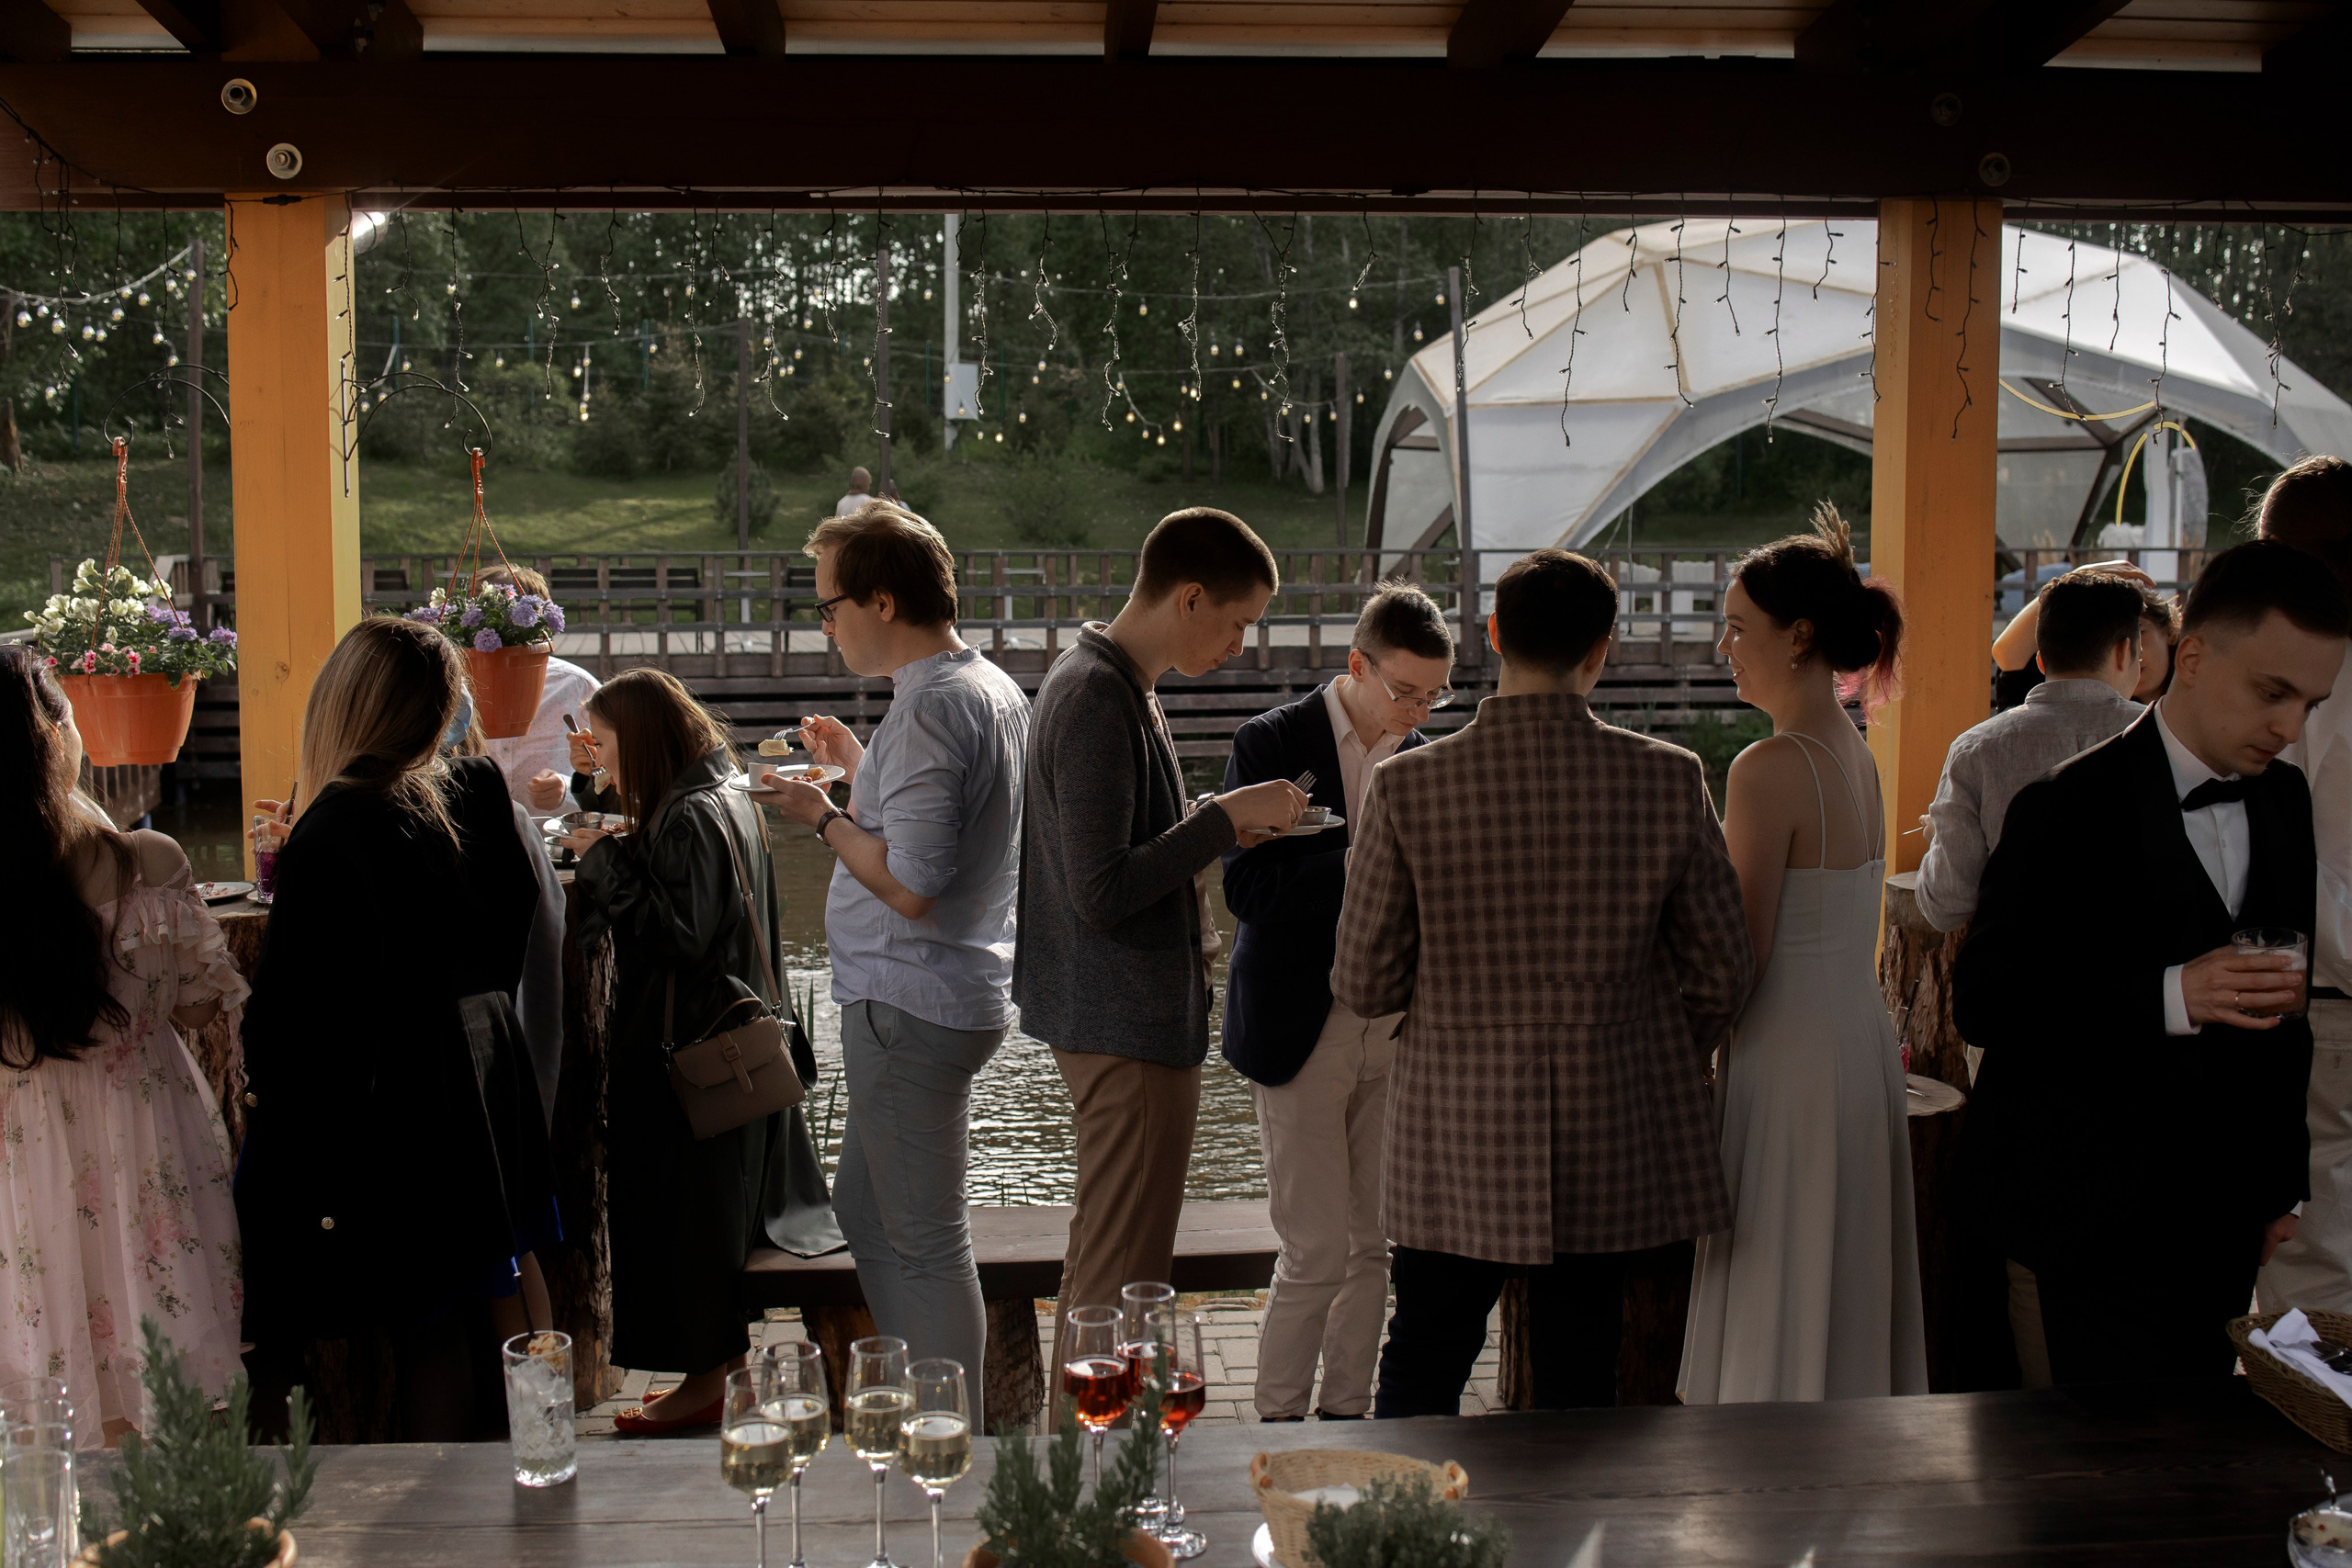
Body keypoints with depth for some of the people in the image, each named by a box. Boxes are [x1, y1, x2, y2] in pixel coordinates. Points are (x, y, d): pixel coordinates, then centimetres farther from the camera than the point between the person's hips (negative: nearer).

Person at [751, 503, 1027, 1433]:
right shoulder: (994, 688, 11)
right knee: (866, 1212, 21)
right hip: (957, 996, 10)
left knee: (925, 1243, 1)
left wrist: (822, 817, -12)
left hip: (909, 1007, -10)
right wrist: (860, 770, 17)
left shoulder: (930, 708, -21)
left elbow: (911, 885, -25)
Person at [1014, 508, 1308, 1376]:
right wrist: (1223, 818, -18)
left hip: (1106, 1012, 11)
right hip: (1130, 1024, -11)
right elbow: (1103, 896, -25)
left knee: (1099, 1245, 21)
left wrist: (1221, 826, 7)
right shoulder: (1099, 703, -21)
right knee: (1124, 1269, -2)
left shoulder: (1114, 684, 12)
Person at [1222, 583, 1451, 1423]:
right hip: (1302, 1030, -5)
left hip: (1393, 1030, 5)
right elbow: (1249, 888, -15)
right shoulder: (1271, 743, -6)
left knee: (1374, 1245, 10)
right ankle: (1277, 1423, 11)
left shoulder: (1422, 759, 9)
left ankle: (1346, 1414, 25)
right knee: (1316, 1253, -5)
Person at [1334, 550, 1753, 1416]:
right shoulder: (1669, 779, -10)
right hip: (1608, 1147, 1)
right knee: (1580, 1388, 15)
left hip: (1454, 1144, -1)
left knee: (1418, 1375, 17)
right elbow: (1722, 972, -2)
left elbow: (1363, 984, -8)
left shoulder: (1407, 785, -12)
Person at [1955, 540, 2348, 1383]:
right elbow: (1982, 1002, -15)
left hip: (2227, 1216, 6)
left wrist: (2283, 1185, 14)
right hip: (2105, 1216, -6)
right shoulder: (2070, 810, -11)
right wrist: (2170, 997, -25)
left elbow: (2284, 1008, 16)